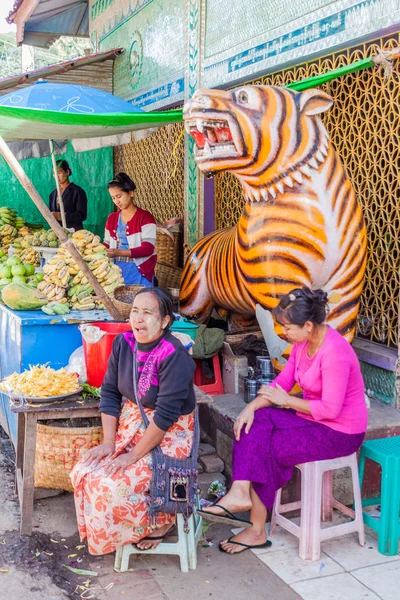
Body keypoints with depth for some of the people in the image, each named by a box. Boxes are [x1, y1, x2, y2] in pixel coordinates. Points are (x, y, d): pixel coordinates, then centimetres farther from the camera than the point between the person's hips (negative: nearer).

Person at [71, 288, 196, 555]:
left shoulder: (173, 356, -25)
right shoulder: (123, 343, -5)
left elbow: (166, 413, -26)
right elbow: (110, 392, 0)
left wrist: (133, 455, -22)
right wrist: (109, 442, -7)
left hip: (170, 432, -6)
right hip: (131, 423, 7)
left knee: (116, 483, -21)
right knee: (84, 472, -9)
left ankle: (161, 521, 8)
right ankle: (102, 529, 17)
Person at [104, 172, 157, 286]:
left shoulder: (145, 217, -7)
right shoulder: (112, 218, 11)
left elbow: (148, 248, -16)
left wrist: (119, 252, -26)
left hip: (139, 271, -5)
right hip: (116, 269, 5)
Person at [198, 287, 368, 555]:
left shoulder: (335, 352, -27)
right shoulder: (303, 343, 1)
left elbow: (330, 409, -28)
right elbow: (281, 383, 3)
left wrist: (287, 401, -16)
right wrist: (252, 406, -14)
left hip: (340, 431, -8)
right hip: (313, 418, 8)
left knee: (268, 450, -17)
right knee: (253, 424, -15)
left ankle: (257, 529, -3)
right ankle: (240, 493, -22)